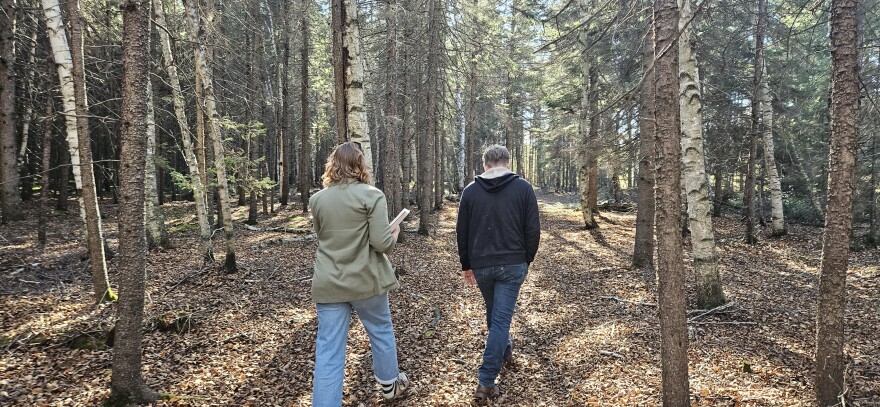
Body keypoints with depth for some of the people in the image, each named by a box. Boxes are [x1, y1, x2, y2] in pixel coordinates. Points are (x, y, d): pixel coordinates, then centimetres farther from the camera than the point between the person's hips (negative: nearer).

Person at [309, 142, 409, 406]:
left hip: (328, 284, 3)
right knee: (381, 331, 21)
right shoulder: (371, 195, -11)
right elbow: (381, 243, -16)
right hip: (366, 280, -2)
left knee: (328, 350, 4)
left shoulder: (317, 199, 3)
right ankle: (389, 384, 41)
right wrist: (394, 234, 4)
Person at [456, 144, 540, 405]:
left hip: (481, 265, 2)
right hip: (512, 264, -2)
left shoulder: (470, 190, 2)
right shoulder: (523, 188, -4)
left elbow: (462, 232, 5)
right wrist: (527, 259, 10)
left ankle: (505, 352, 45)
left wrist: (466, 265, 15)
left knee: (494, 313, 24)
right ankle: (486, 383, -2)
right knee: (501, 319, -1)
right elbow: (533, 229, -4)